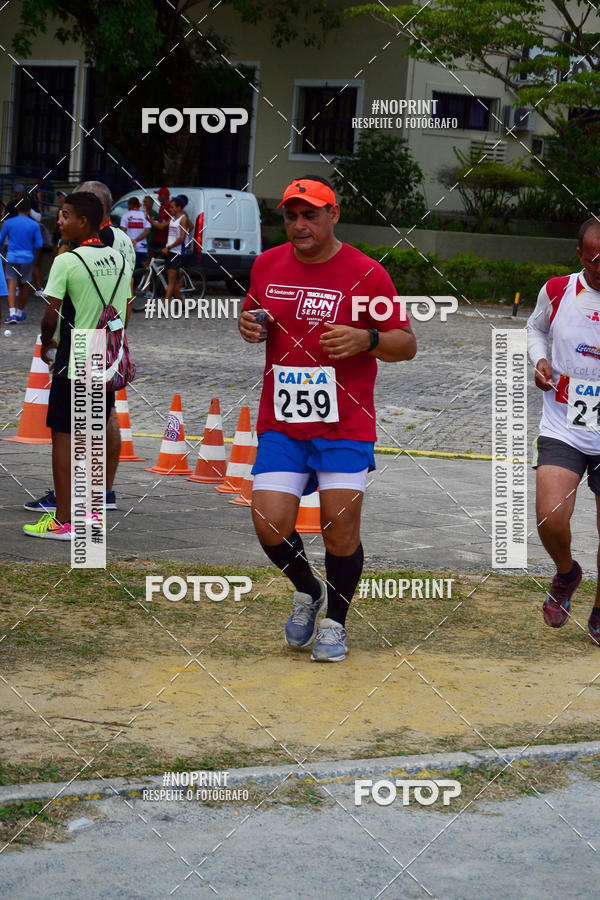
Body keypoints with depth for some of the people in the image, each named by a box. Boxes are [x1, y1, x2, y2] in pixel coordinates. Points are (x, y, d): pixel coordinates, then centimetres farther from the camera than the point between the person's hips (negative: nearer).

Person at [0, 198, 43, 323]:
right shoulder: (34, 225, -3)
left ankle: (12, 313, -21)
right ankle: (20, 312, 27)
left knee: (11, 286, -4)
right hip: (27, 258, 1)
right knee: (24, 286, 15)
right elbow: (39, 243, -2)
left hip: (11, 257, -1)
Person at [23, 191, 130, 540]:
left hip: (74, 364, -6)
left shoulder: (66, 262, -14)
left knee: (63, 436, 0)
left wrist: (46, 344, 3)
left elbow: (52, 316, -15)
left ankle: (63, 521, -1)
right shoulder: (119, 259, 6)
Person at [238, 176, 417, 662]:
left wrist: (365, 339, -20)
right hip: (280, 423, 3)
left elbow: (407, 344, -1)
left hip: (345, 426, -3)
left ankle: (335, 621, 21)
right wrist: (250, 326, 1)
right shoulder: (267, 265, 7)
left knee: (341, 531, -4)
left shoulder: (366, 274, -6)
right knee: (271, 526, -7)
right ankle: (307, 592, 24)